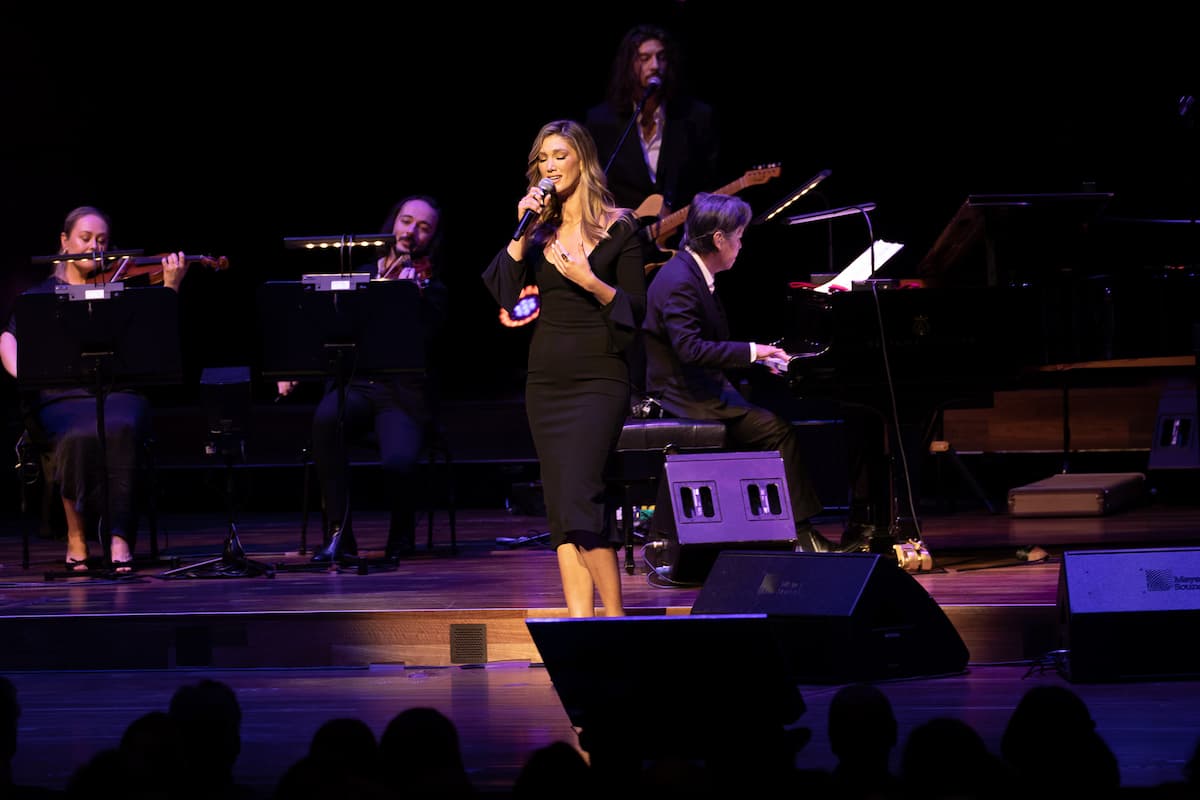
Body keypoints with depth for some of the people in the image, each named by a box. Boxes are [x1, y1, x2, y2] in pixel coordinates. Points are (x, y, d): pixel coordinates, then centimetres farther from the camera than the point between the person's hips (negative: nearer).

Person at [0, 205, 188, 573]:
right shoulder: (41, 295, 16)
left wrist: (171, 286, -12)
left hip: (117, 393, 0)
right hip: (60, 400, 0)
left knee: (120, 430, -35)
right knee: (79, 437, -35)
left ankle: (119, 539, -36)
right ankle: (76, 539, -19)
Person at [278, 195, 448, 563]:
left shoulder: (431, 290, 5)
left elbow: (418, 343, -12)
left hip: (403, 394, -2)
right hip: (354, 384, 2)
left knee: (397, 461, -32)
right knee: (326, 419, -35)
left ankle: (402, 535, 5)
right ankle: (339, 534, -25)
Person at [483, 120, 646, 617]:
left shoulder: (618, 228, -1)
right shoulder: (539, 229, 11)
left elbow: (636, 310, -3)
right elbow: (507, 296, 0)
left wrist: (591, 282, -17)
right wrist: (522, 233, -7)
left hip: (599, 375, -5)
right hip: (546, 376, 5)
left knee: (577, 495, -18)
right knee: (559, 503, 2)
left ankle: (615, 616, -12)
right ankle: (580, 620, 2)